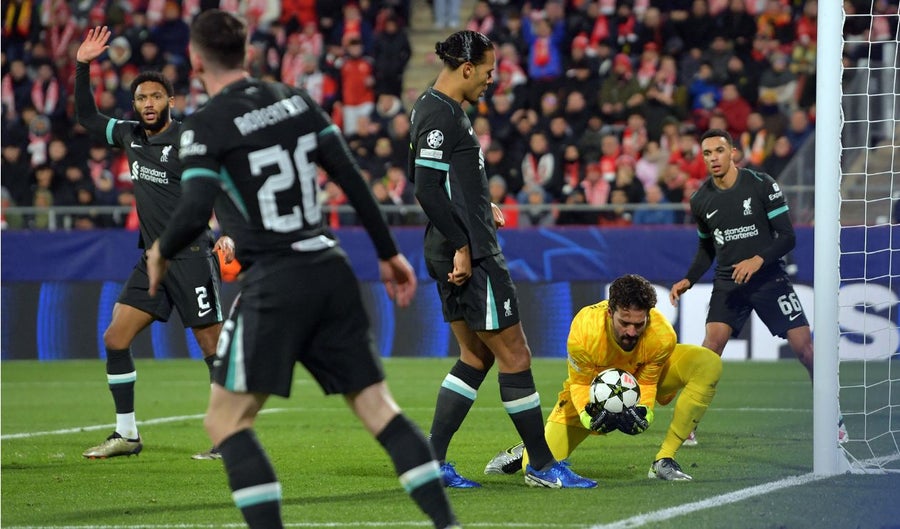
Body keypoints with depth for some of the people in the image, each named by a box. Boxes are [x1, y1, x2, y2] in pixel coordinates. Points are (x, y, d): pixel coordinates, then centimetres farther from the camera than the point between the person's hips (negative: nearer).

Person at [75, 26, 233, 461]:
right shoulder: (130, 135, 9)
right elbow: (87, 118, 23)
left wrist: (228, 233, -32)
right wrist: (82, 66, 12)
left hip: (191, 257, -7)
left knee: (213, 348, -5)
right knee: (114, 339, 2)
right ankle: (126, 434, 9)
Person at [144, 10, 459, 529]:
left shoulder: (204, 126, -7)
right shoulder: (296, 101, 9)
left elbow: (195, 213, -16)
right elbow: (353, 180, 9)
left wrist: (161, 254, 4)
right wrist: (389, 253, 15)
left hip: (274, 283, -6)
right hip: (332, 272, 6)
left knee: (226, 421, 3)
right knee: (379, 408, 9)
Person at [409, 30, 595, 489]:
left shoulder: (440, 108, 15)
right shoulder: (439, 115, -16)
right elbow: (427, 189, -22)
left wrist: (482, 206, 15)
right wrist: (461, 245, -20)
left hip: (458, 254, 11)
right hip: (469, 254, -11)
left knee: (476, 356, 13)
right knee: (515, 356, -3)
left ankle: (431, 461, 10)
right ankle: (542, 466, 4)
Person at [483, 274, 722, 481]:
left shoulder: (662, 336, -36)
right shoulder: (584, 332, -38)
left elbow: (646, 384, -17)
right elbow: (579, 384, -19)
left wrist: (642, 412, -38)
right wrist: (588, 415, -38)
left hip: (643, 375, 2)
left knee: (709, 364, -28)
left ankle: (664, 461, -22)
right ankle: (527, 452, 31)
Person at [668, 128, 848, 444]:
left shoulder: (762, 185, -9)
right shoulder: (701, 200, 2)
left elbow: (787, 237, -9)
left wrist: (759, 260, -25)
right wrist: (688, 281, 2)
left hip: (768, 277, -2)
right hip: (728, 283, 2)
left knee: (804, 346, -5)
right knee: (712, 341, -18)